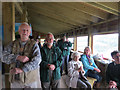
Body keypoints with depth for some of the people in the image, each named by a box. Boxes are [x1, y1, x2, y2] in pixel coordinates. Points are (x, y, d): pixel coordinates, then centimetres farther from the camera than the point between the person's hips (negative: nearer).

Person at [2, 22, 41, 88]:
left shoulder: (34, 44, -5)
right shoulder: (13, 44, 5)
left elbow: (37, 60, -18)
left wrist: (21, 69, -25)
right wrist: (18, 57, -21)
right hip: (15, 80, 2)